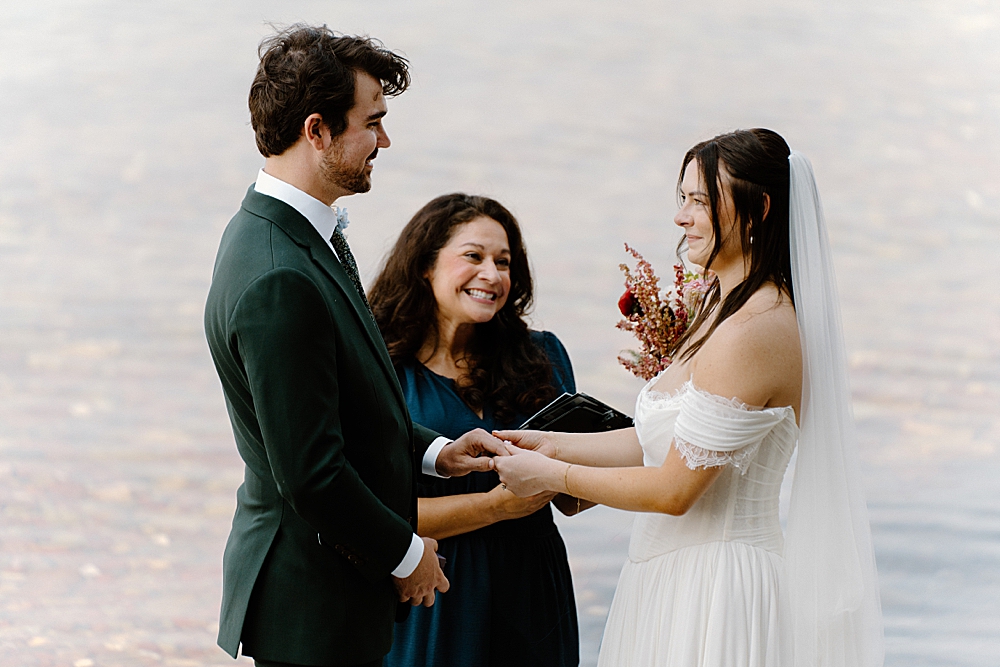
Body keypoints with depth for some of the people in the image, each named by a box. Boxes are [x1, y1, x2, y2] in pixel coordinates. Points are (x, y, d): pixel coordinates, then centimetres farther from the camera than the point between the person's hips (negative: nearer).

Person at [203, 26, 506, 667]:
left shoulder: (297, 232, 6)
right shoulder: (278, 281, -26)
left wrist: (434, 451, 7)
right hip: (311, 603, -10)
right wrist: (405, 553, -12)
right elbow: (311, 475, -25)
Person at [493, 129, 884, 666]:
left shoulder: (752, 331, -21)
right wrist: (554, 445, 11)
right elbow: (668, 440, 15)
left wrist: (551, 475, -8)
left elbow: (675, 489, -19)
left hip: (714, 587, -9)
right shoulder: (726, 307, 10)